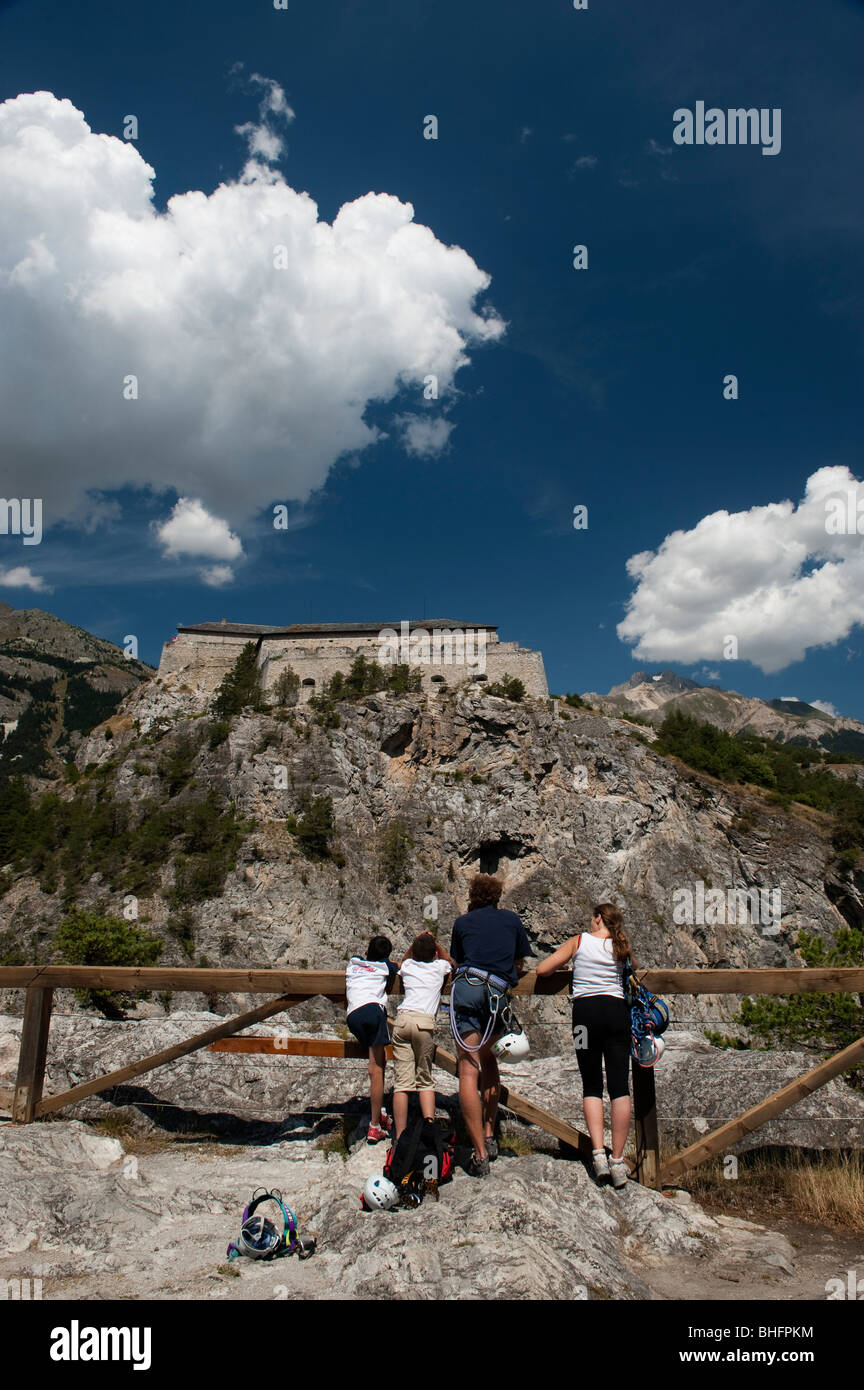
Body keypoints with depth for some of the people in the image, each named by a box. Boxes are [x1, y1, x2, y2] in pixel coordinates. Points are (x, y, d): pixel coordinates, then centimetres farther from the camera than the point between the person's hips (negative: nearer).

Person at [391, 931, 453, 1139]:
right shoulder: (439, 966, 18)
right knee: (425, 1080, 9)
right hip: (425, 1021, -1)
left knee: (402, 1081, -3)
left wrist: (416, 942, 43)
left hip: (402, 1019, 1)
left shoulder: (408, 966, 21)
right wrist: (434, 943, 45)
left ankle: (400, 1137, -10)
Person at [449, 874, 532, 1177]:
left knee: (469, 1067, -5)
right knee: (487, 1056, 25)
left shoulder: (463, 922, 17)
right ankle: (489, 1136, 20)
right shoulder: (512, 919, 20)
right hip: (498, 994, 2)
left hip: (467, 987, -2)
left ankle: (480, 1154, -11)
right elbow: (520, 966, 26)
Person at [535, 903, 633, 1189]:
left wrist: (564, 964, 22)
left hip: (586, 1010, -1)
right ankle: (617, 1160, 2)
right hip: (617, 1010, 2)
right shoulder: (621, 947, 9)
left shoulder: (579, 941, 3)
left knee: (591, 1086, 8)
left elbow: (542, 969, 3)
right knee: (619, 1087, 2)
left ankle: (598, 1153, -2)